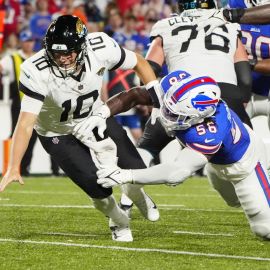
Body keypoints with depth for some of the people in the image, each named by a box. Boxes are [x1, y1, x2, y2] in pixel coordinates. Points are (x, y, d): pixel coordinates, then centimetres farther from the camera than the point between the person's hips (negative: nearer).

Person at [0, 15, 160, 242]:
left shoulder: (100, 48, -29)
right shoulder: (38, 72, -35)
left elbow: (139, 63, -9)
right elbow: (26, 123, -34)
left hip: (94, 118, 3)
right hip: (58, 133, -3)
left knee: (135, 169, -5)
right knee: (98, 185, -16)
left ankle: (136, 195, 35)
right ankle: (118, 221, 20)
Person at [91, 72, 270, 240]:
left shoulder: (208, 136, -50)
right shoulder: (173, 87, -33)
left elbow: (177, 173, -51)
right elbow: (132, 96, -22)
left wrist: (126, 176, -55)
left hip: (243, 162, -7)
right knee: (234, 201, 33)